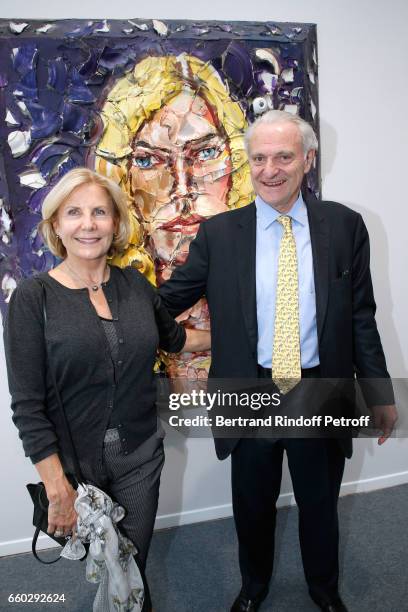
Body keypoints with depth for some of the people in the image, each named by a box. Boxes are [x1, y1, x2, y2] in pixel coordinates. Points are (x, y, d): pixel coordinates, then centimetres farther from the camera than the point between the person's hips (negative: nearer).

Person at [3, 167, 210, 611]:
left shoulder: (134, 284, -3)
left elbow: (172, 336, 16)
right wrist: (57, 488, -14)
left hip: (141, 454, 3)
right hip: (74, 461, -2)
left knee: (134, 560, 19)